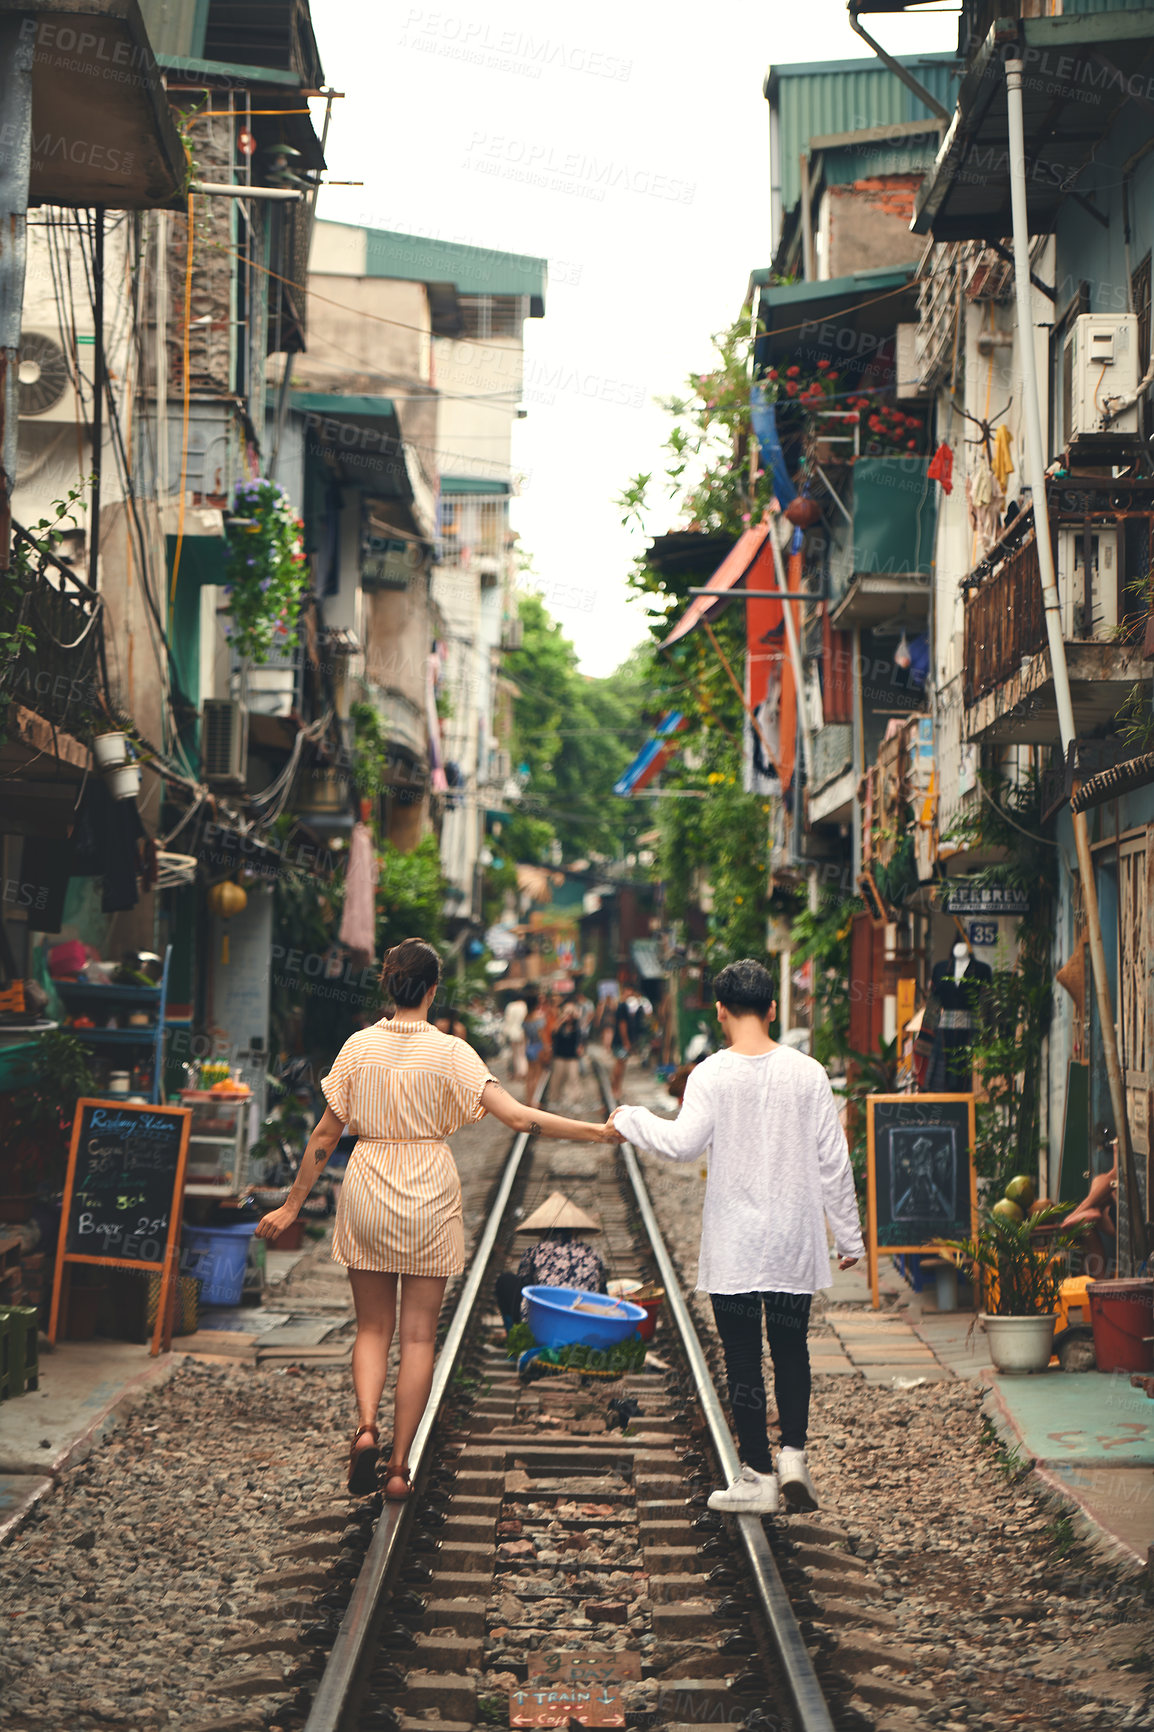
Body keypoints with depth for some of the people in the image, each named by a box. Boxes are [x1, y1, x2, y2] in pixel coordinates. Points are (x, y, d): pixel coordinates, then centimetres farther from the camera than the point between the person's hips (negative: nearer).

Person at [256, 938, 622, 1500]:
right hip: (428, 1198, -2)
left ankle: (366, 1426, -10)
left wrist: (292, 1206, 9)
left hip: (367, 1197, 2)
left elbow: (326, 1135, 1)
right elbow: (515, 1116, -16)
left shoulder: (359, 1047, -2)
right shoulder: (449, 1052, -9)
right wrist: (595, 1132, -12)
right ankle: (399, 1465, 8)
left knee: (372, 1327, 14)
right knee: (418, 1335, 7)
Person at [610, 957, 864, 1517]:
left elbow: (684, 1143, -20)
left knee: (743, 1357, 6)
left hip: (733, 1245, -2)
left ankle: (757, 1475, 9)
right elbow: (832, 1159, 2)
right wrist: (849, 1235, 10)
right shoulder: (807, 1073, -1)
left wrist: (630, 1119, -3)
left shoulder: (712, 1074, -10)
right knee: (791, 1350, 16)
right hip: (794, 1240, 3)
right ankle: (793, 1452, 2)